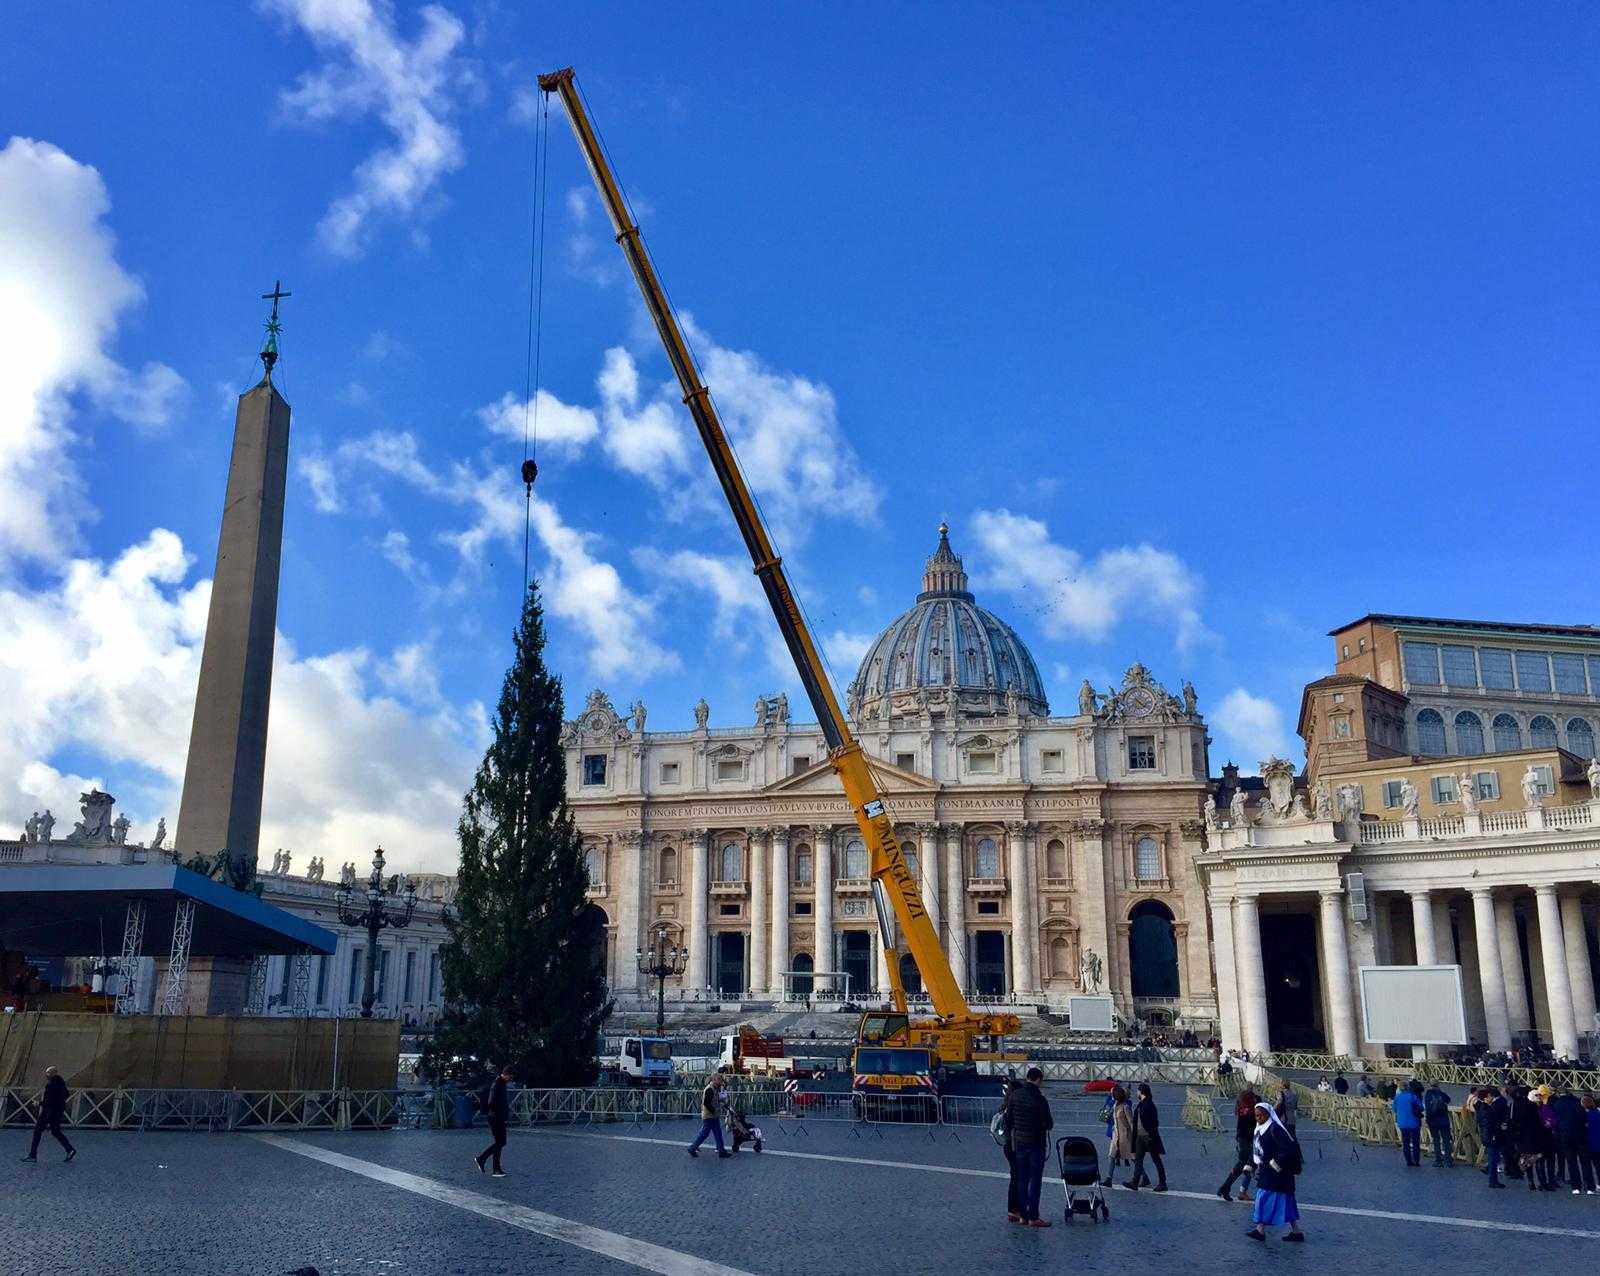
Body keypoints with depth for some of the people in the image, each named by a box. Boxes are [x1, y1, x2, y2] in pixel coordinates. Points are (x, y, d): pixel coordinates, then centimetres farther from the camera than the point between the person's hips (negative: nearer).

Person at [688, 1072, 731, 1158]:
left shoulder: (715, 1089, 11)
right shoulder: (709, 1089, -20)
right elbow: (706, 1103, -25)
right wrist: (715, 1111, -20)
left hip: (714, 1116, 10)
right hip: (708, 1116, -10)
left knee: (718, 1134, 9)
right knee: (704, 1133, -1)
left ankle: (721, 1151, 13)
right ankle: (692, 1148, 12)